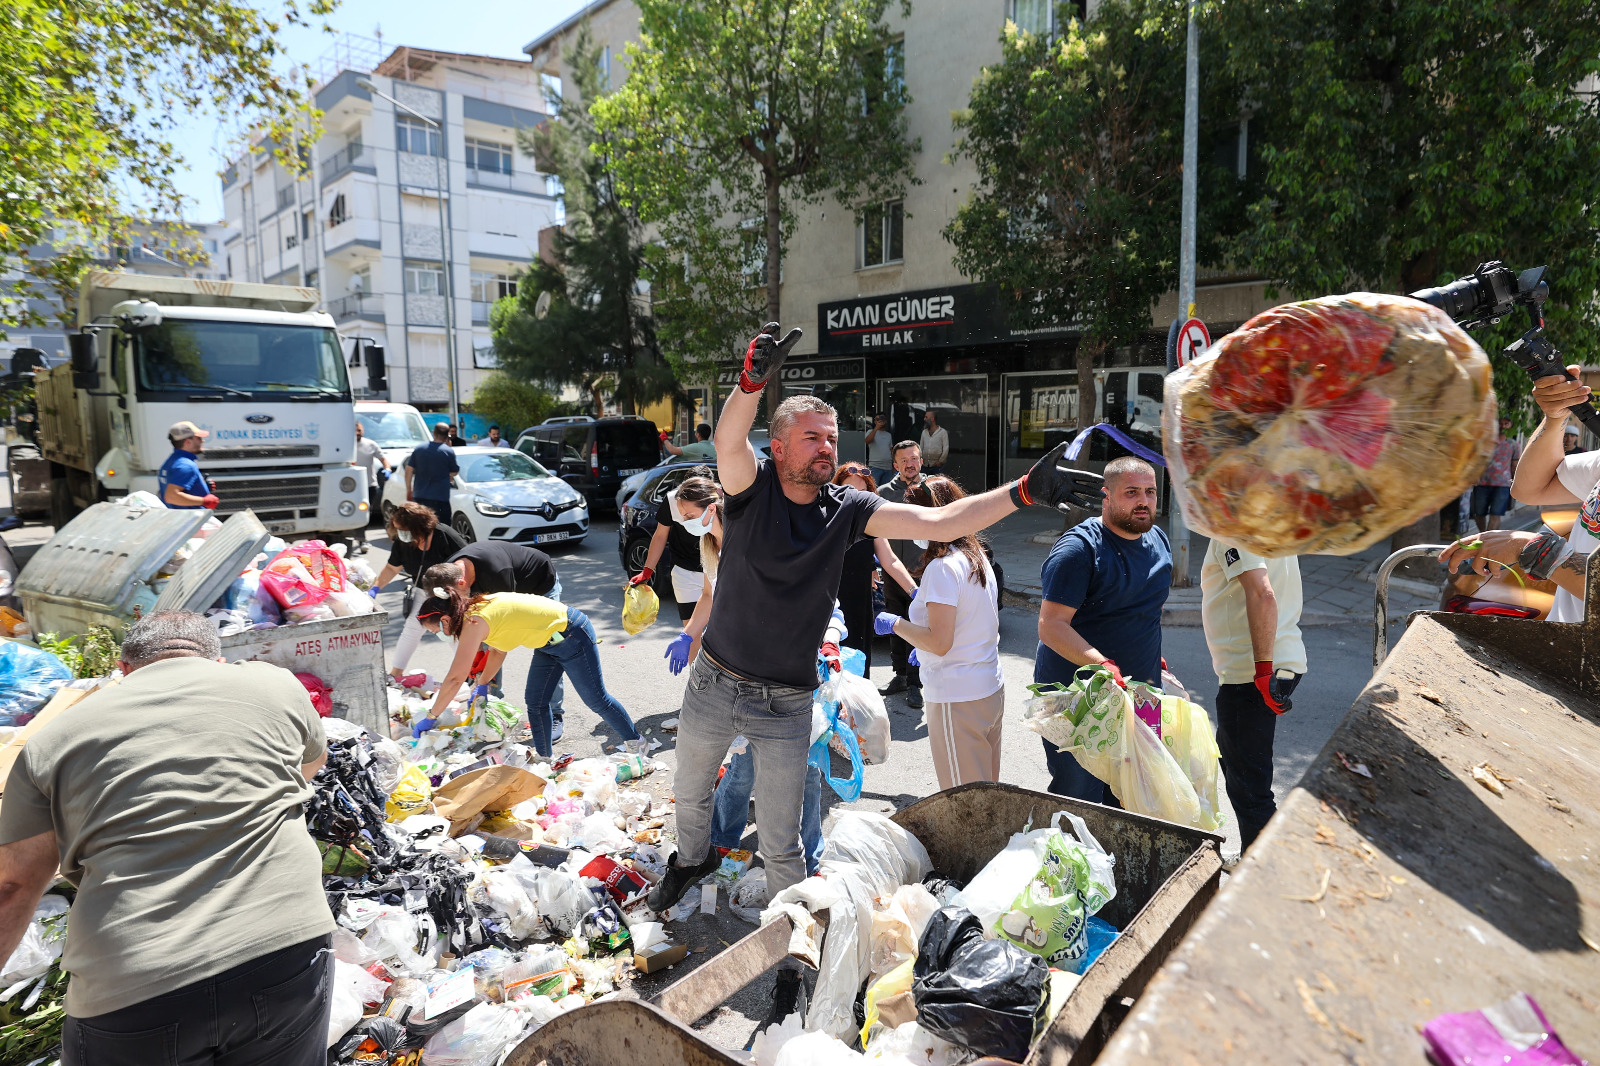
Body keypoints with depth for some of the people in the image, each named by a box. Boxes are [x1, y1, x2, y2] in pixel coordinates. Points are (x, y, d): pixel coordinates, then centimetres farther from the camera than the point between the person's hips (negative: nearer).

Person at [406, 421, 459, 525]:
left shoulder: (418, 448, 5)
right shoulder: (449, 451, -8)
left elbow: (409, 470, 5)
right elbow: (454, 472, 3)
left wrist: (409, 489, 15)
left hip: (418, 497, 4)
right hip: (440, 498, -4)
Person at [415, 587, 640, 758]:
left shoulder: (474, 622, -24)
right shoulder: (476, 608, 3)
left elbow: (455, 679, -23)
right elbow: (498, 650, 17)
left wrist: (430, 718, -14)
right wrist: (483, 685, 14)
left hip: (572, 636, -9)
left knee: (596, 699, 6)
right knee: (535, 702, 9)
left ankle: (635, 742, 24)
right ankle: (545, 759, 22)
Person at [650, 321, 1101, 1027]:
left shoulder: (849, 510, -7)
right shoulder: (751, 487, -12)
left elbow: (939, 524, -15)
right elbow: (728, 442, -35)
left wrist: (1025, 491, -27)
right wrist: (753, 381, -56)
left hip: (786, 705, -1)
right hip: (714, 685, 1)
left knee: (781, 844, 7)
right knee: (690, 794, 26)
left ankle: (790, 957, 30)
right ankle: (694, 859, 59)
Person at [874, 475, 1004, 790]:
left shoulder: (942, 567, -19)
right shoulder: (978, 557, 8)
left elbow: (940, 643, -21)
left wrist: (895, 624, -9)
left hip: (958, 700, -9)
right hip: (992, 690, 9)